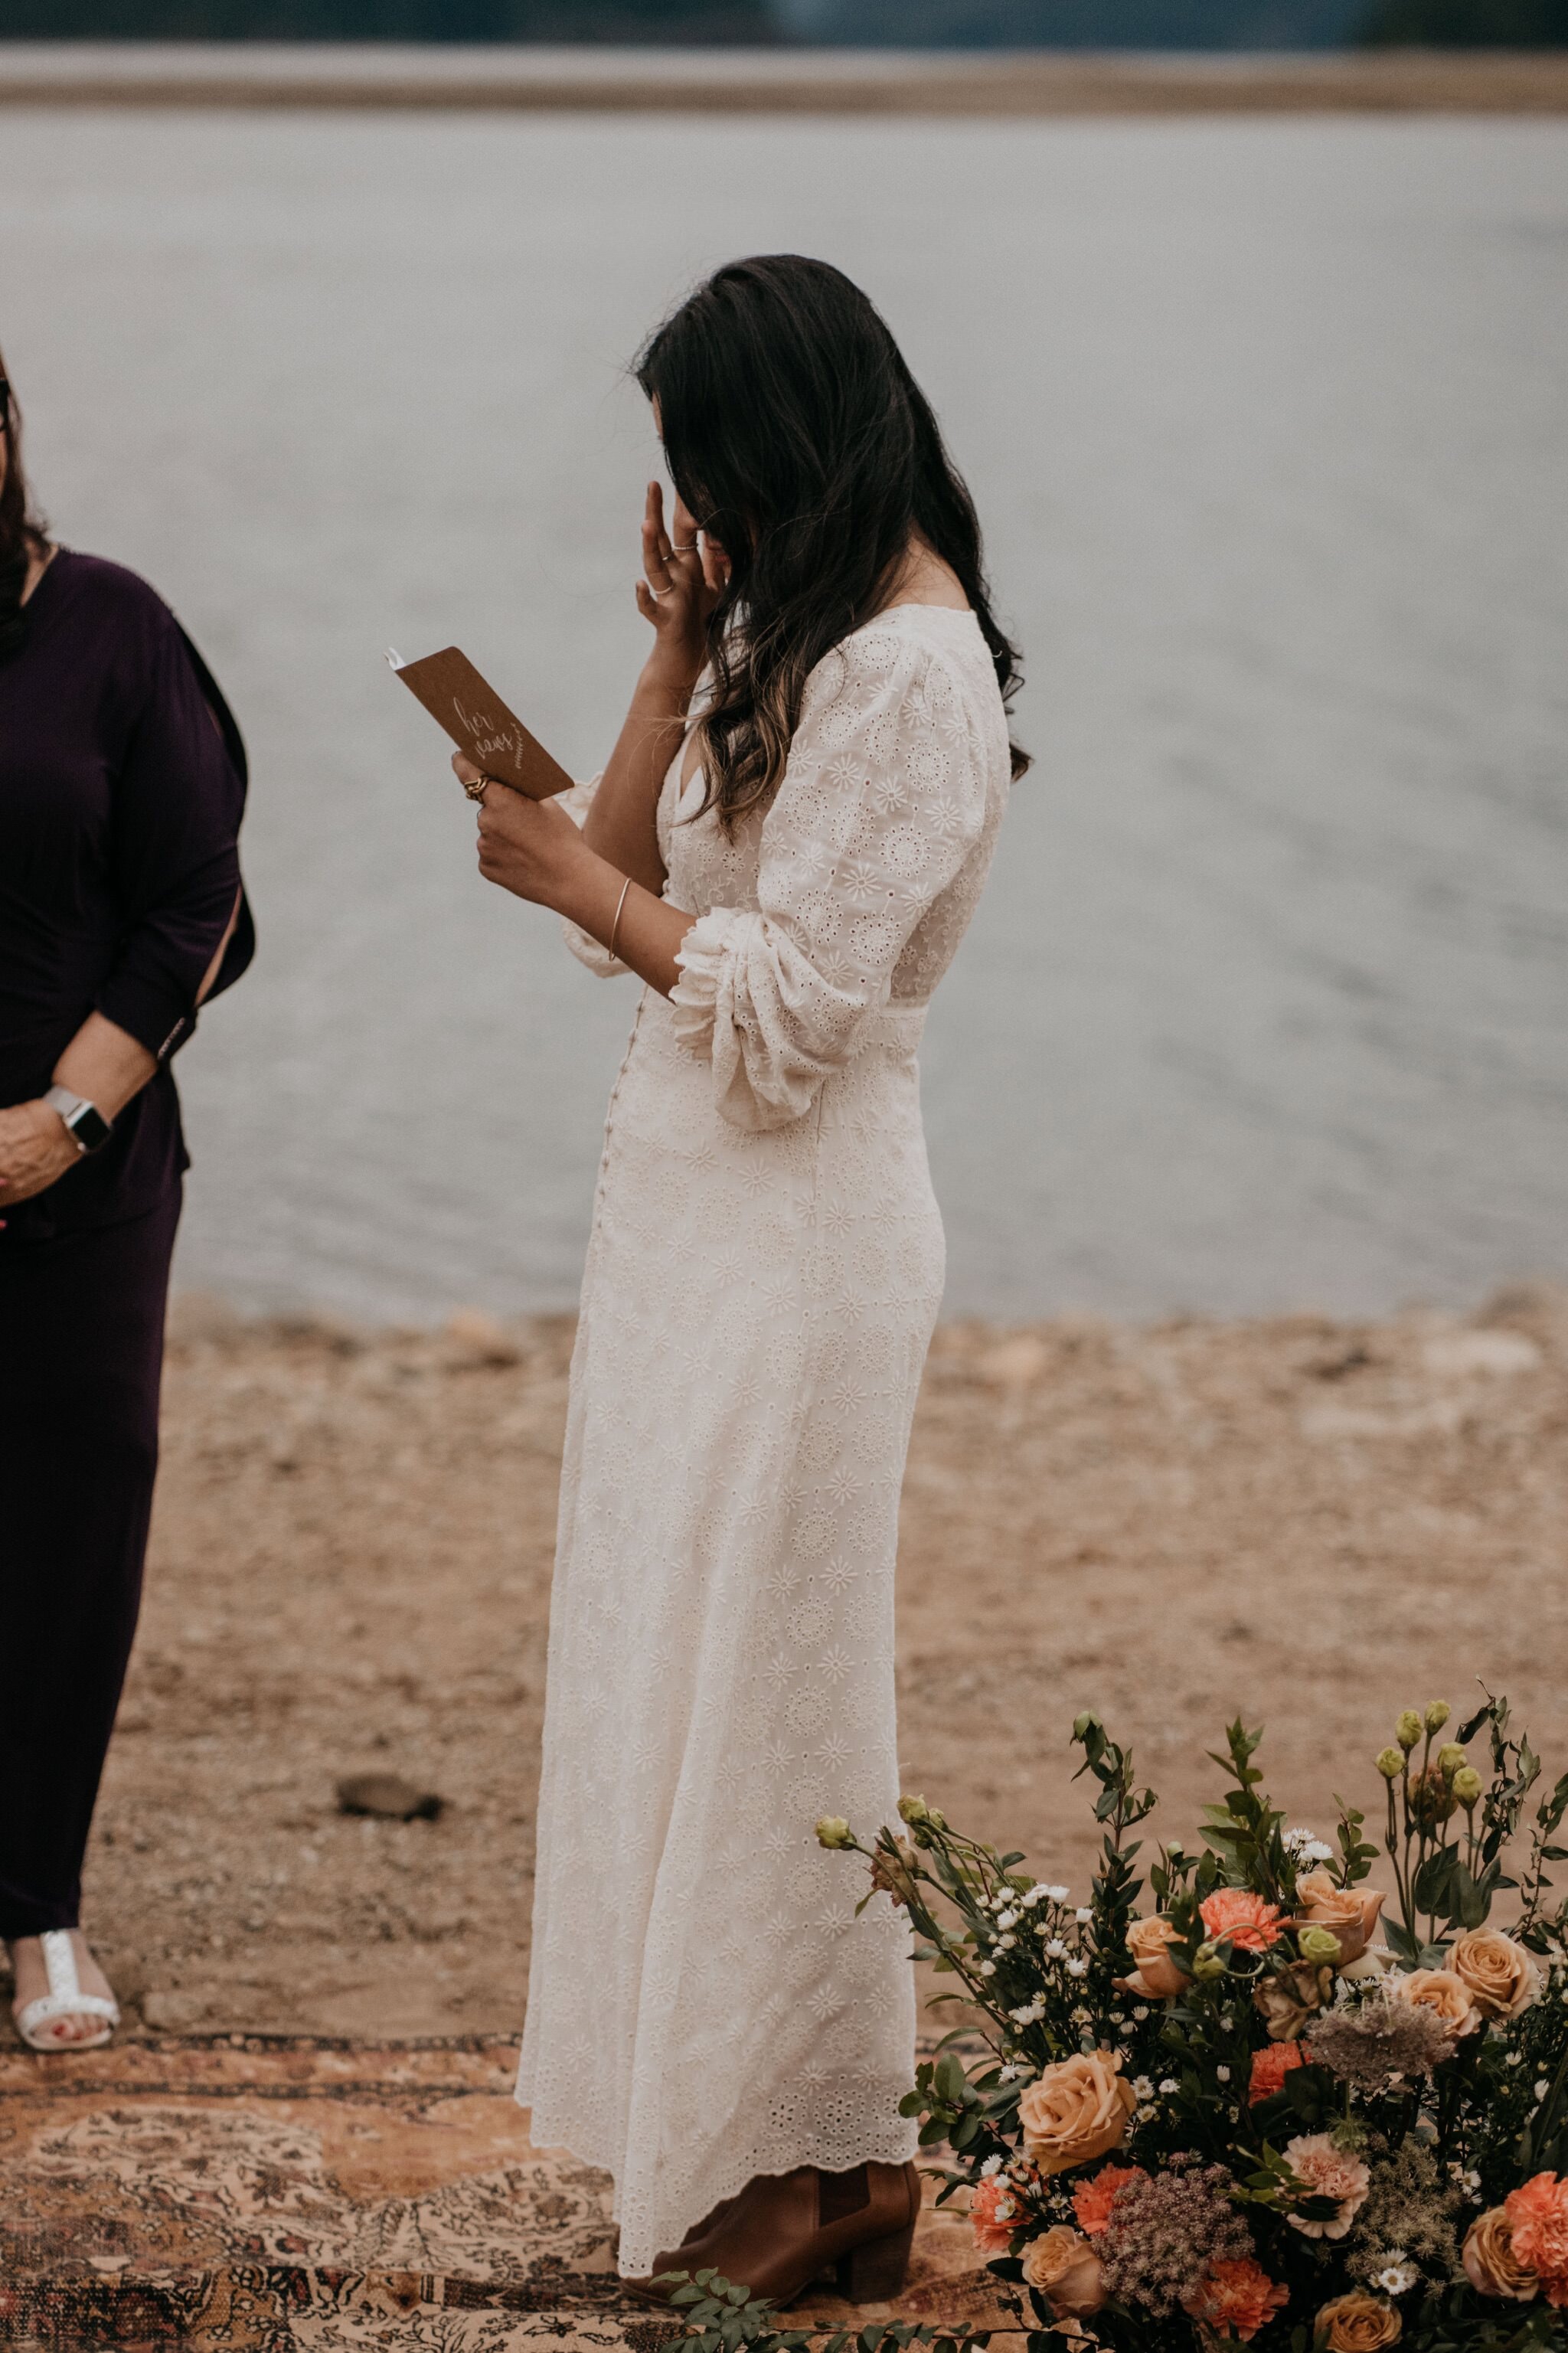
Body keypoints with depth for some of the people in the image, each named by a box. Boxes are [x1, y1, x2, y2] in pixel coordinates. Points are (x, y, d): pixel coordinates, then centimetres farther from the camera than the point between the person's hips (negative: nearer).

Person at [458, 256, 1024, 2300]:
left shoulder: (911, 672, -17)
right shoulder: (807, 635, 14)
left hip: (792, 1236, -10)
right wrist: (679, 662, 3)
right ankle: (739, 2134, 19)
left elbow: (787, 1009, -21)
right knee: (680, 1667, 12)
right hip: (695, 1215, 10)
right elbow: (644, 881, 11)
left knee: (753, 1687, -4)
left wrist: (573, 880, -12)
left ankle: (817, 2166, 6)